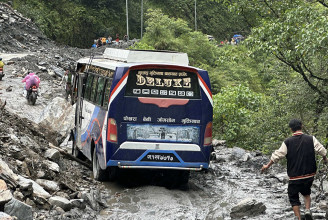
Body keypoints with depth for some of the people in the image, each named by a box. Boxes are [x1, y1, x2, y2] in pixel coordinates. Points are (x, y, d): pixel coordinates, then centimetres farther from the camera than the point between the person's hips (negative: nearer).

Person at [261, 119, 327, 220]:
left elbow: (277, 155, -5)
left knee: (294, 198, 10)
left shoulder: (287, 142, -7)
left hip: (294, 177, -3)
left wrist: (267, 165, 8)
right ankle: (307, 210, 4)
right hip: (309, 175, 3)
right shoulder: (311, 139, -4)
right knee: (306, 193, 26)